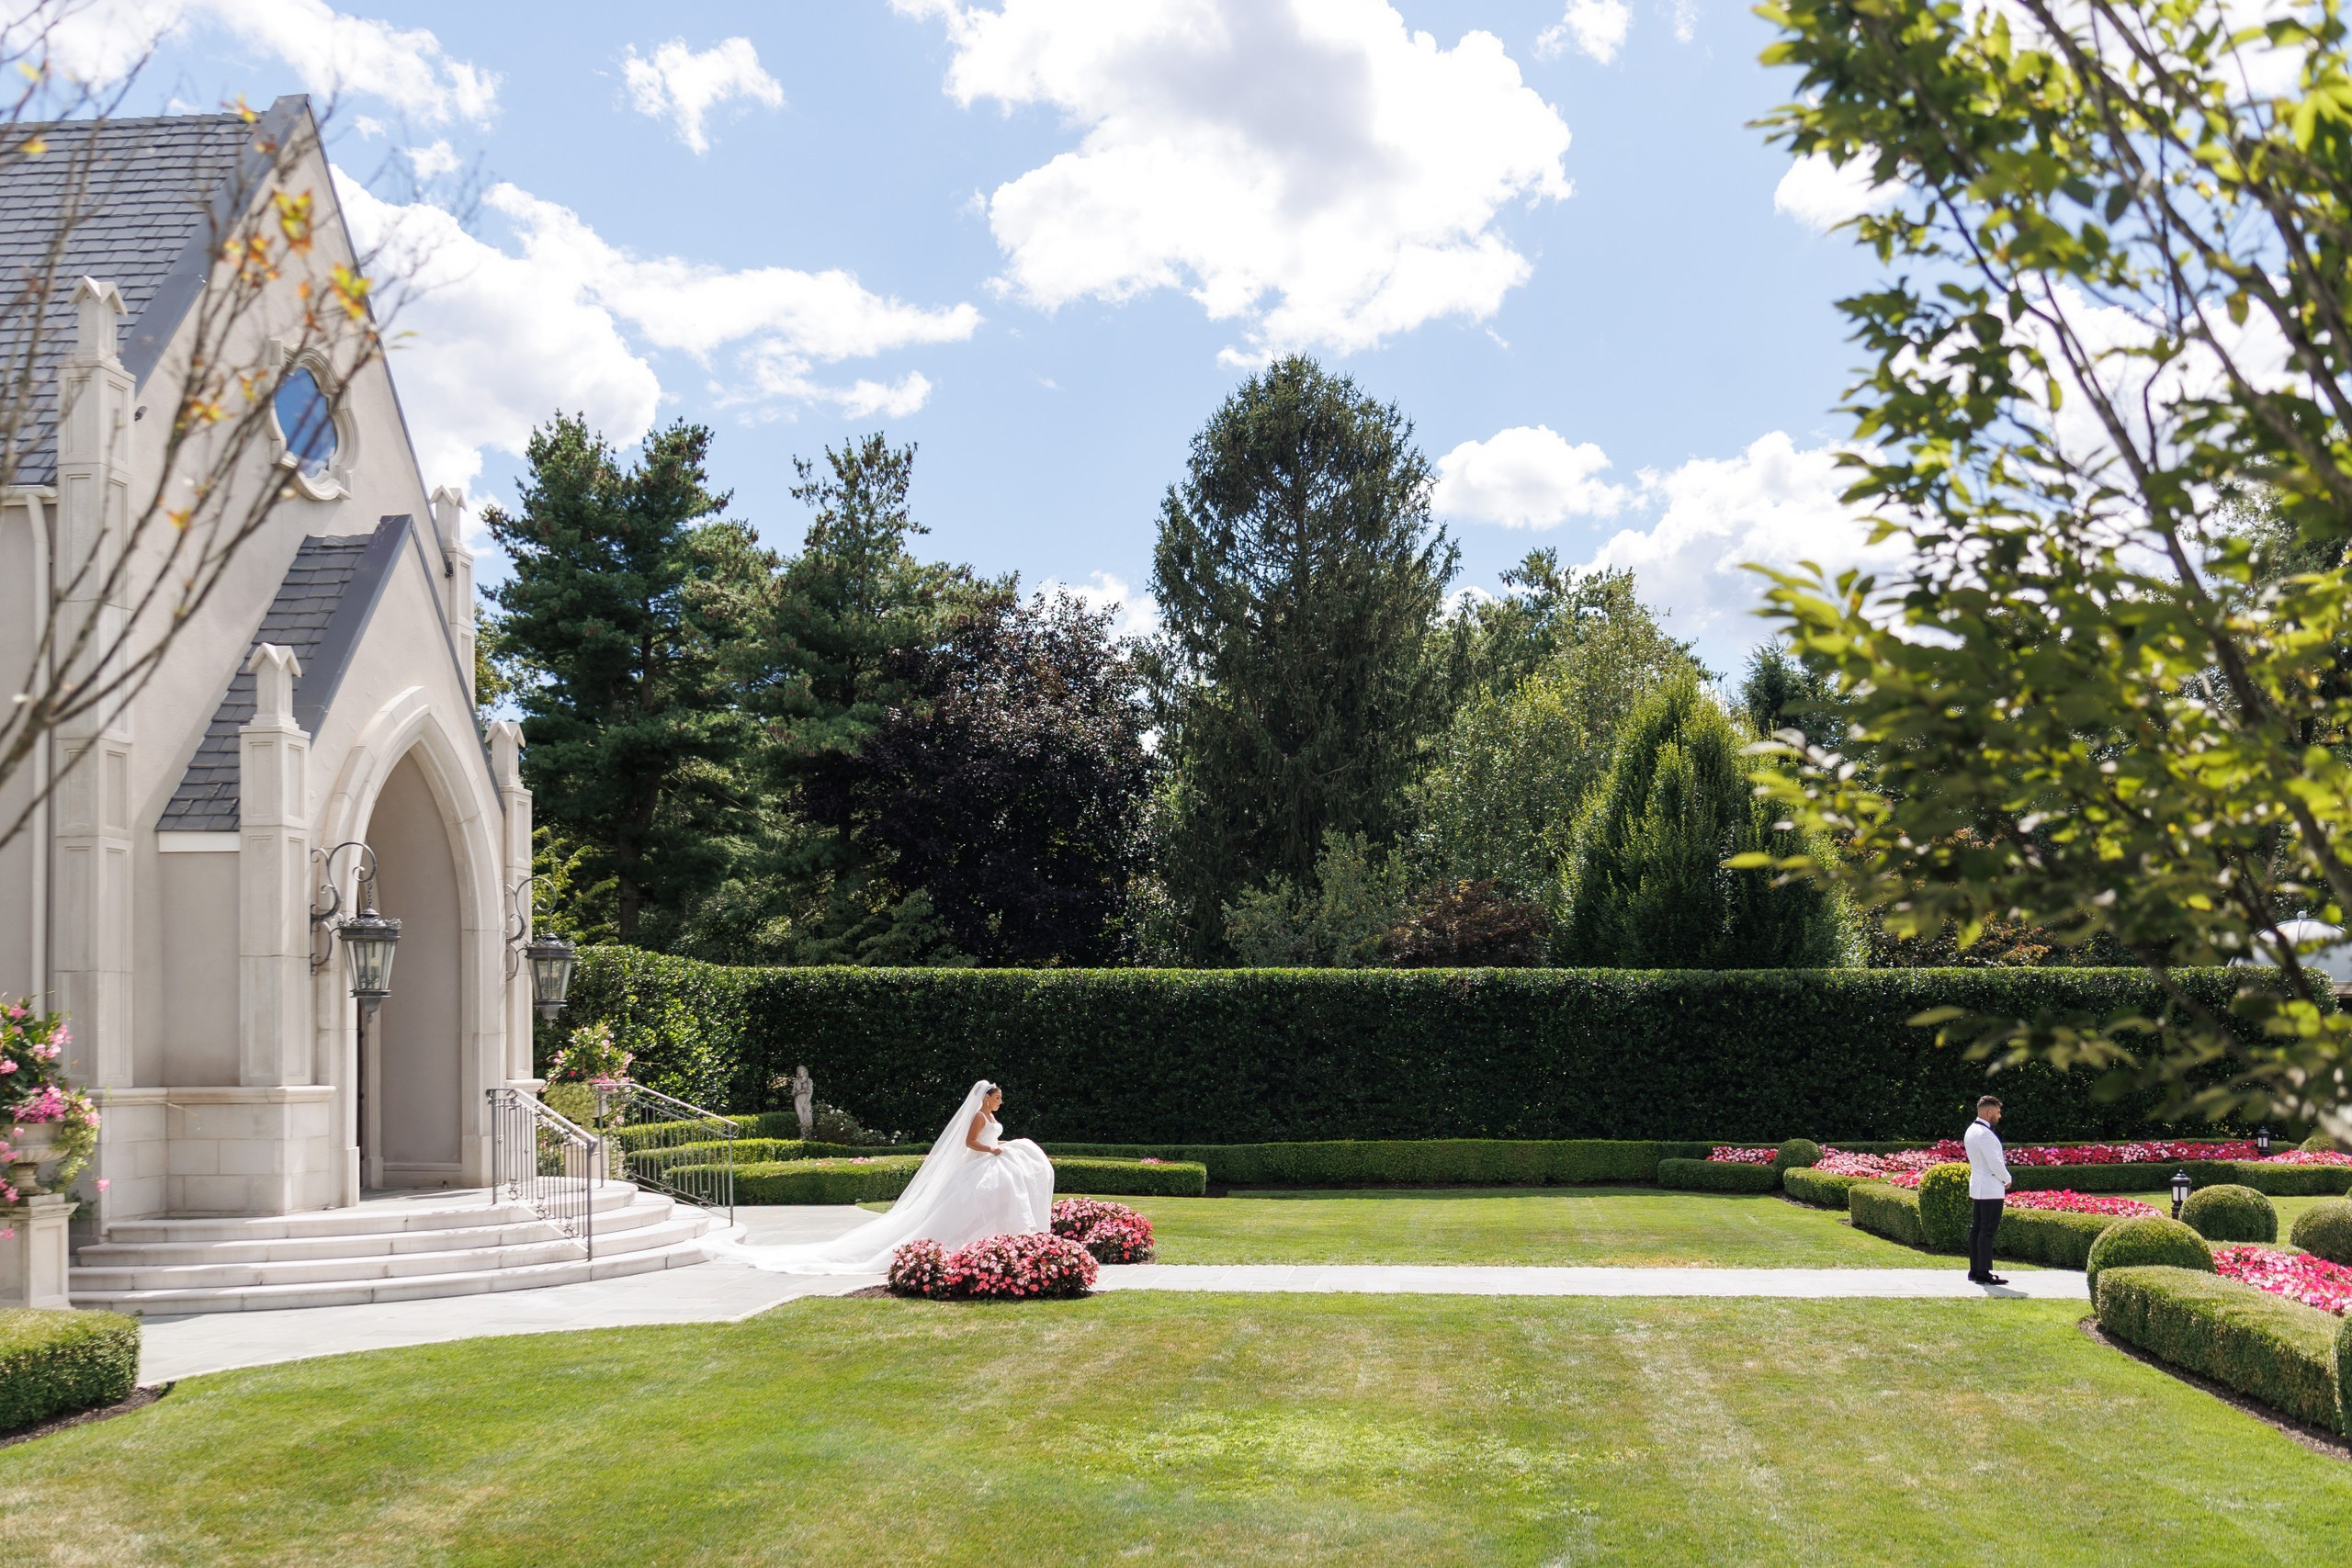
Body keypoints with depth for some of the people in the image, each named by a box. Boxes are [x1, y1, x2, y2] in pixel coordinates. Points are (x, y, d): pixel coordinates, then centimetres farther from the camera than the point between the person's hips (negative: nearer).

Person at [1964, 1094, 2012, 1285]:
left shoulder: (1971, 1131, 13)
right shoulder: (1985, 1133, -19)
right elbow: (1995, 1163, -21)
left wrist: (2002, 1178, 13)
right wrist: (2007, 1179, -3)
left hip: (1977, 1186, 10)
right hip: (1991, 1188, -10)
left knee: (1977, 1228, 12)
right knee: (1987, 1230, -8)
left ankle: (1975, 1270, 16)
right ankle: (1983, 1273, -8)